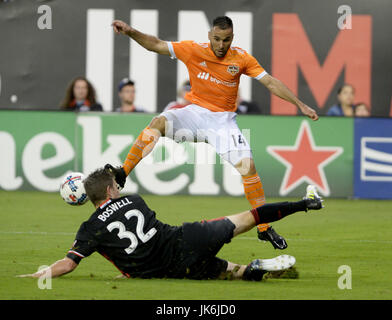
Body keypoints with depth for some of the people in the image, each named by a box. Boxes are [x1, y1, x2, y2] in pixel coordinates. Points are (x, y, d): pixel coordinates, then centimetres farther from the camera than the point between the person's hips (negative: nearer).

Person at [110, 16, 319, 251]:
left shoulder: (241, 58, -4)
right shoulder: (194, 51, -6)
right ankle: (119, 178, -25)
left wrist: (300, 105, -6)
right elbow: (156, 45, -5)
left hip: (224, 120, 0)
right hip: (196, 113, 0)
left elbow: (271, 83, -2)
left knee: (248, 165, -15)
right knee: (159, 123, -29)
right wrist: (130, 32, -20)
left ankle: (264, 228, -3)